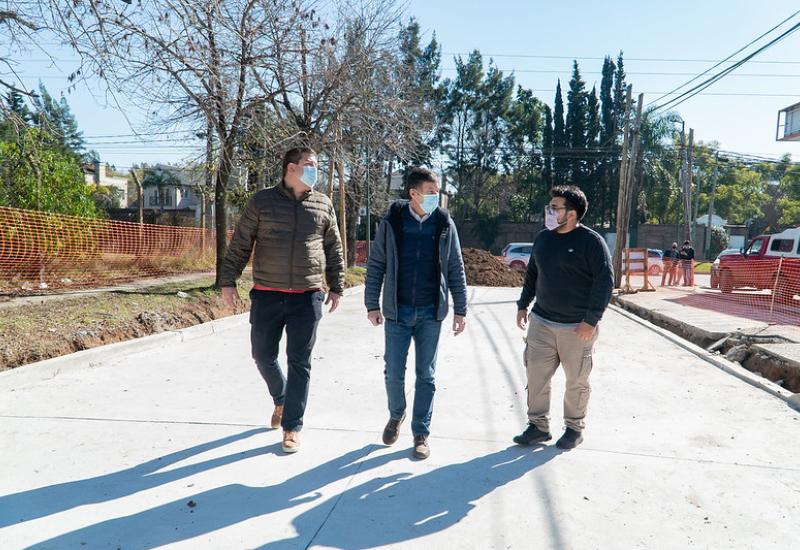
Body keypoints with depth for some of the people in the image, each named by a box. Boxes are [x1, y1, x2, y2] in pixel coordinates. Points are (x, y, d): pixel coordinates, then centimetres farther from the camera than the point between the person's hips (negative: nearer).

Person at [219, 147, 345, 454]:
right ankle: (281, 399, 39)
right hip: (266, 296, 0)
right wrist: (228, 281, -1)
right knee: (263, 356, 10)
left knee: (300, 363, 3)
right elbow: (240, 245, 3)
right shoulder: (262, 201, 2)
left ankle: (292, 426, 16)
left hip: (307, 298, 0)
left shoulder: (323, 205, 7)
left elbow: (334, 251, 12)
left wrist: (336, 287, 9)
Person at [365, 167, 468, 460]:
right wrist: (372, 304, -1)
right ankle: (396, 415, 35)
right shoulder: (392, 222, -2)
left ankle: (421, 434, 22)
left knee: (426, 375, 7)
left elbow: (456, 269, 5)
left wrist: (460, 309, 3)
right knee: (393, 372, 6)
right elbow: (376, 265, 2)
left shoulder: (445, 224, 0)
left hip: (431, 313, 0)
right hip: (397, 311, 0)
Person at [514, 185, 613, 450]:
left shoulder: (591, 241, -11)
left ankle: (574, 428, 28)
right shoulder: (543, 238, 7)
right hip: (541, 322, 5)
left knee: (576, 381, 9)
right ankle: (538, 426, 20)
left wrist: (591, 320, -16)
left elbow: (605, 281, -12)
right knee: (536, 375, 5)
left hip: (577, 327, -5)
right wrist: (523, 305, 16)